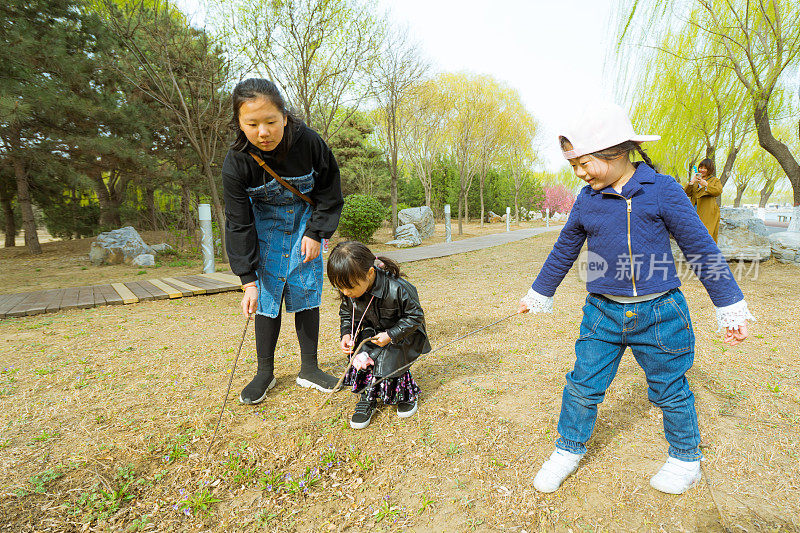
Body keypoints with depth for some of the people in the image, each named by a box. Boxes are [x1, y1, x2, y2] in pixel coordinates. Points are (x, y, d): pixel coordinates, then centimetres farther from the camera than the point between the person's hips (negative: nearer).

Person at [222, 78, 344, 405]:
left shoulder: (309, 143, -23)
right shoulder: (236, 163, -23)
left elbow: (330, 194, -8)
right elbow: (238, 225, -18)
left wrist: (315, 233, -14)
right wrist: (248, 280, -21)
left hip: (306, 220, 1)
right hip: (266, 223, 0)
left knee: (306, 290, -2)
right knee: (267, 294, -4)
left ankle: (309, 369, 11)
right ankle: (265, 372, 12)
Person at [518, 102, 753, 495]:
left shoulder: (662, 190, -8)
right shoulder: (586, 201, 1)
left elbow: (701, 249, -2)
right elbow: (563, 251, 13)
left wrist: (731, 308, 1)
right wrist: (538, 296, 20)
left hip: (659, 313, -2)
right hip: (603, 313, 2)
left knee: (670, 390, 14)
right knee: (582, 385, 5)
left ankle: (685, 458, 40)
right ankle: (568, 451, 27)